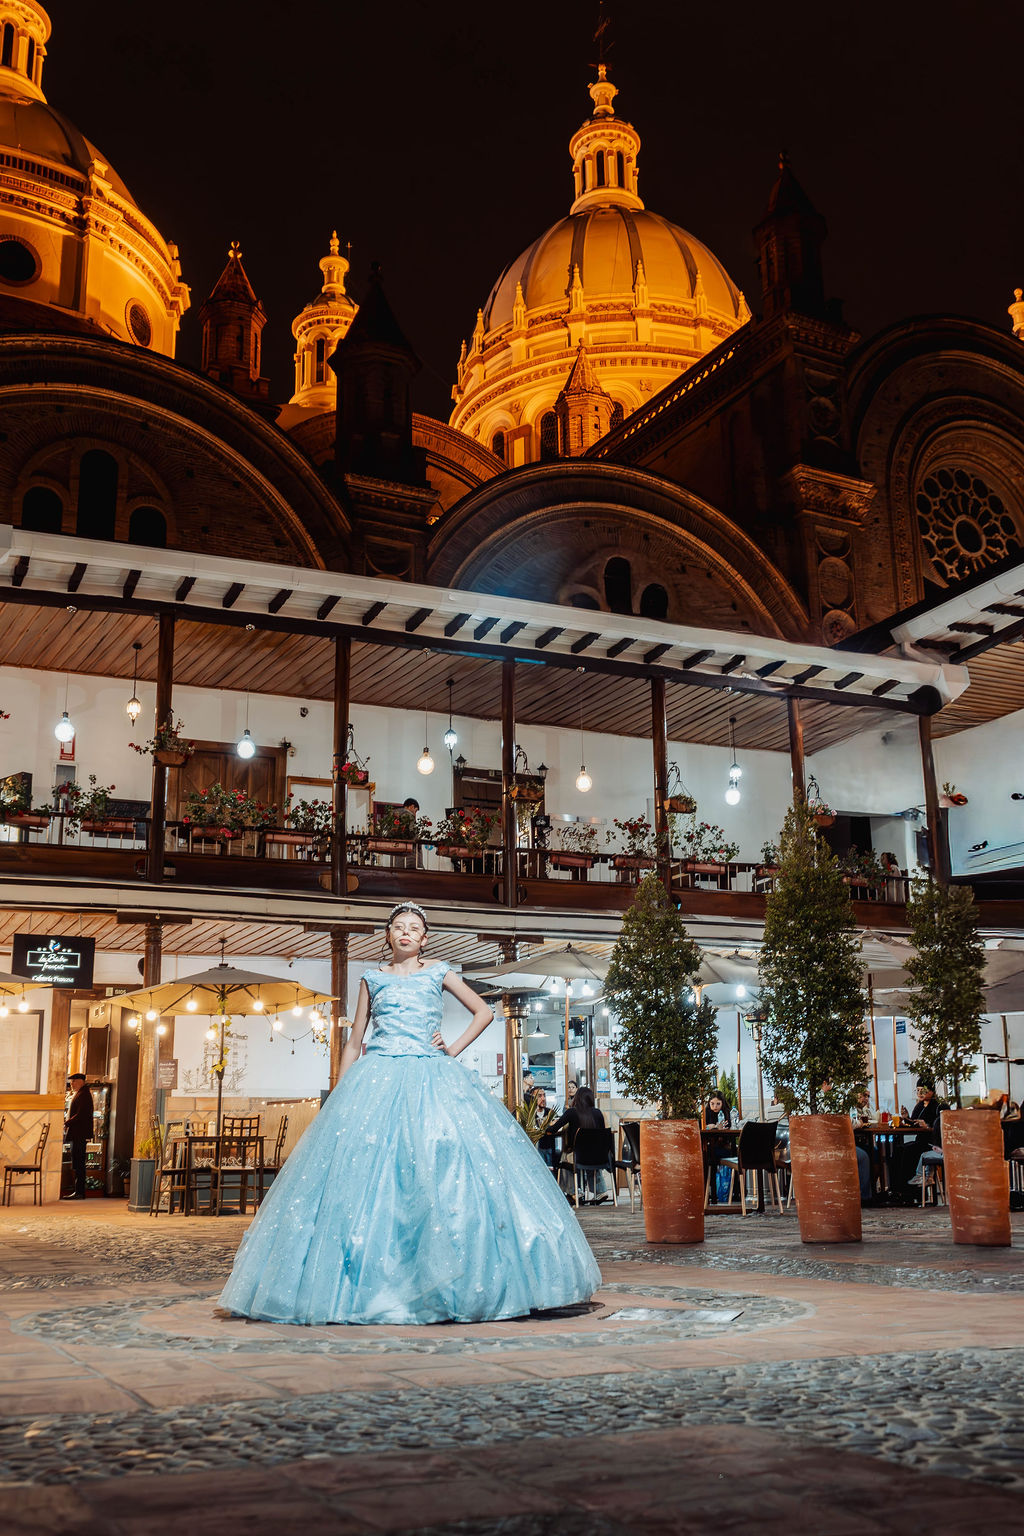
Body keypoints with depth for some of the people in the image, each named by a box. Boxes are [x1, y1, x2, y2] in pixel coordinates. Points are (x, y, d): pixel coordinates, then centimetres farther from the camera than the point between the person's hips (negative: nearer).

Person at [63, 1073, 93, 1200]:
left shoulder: (83, 1095, -13)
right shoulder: (77, 1094, 21)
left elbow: (81, 1115, -21)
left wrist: (67, 1123, -17)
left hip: (80, 1135, -11)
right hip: (76, 1134, 11)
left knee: (78, 1164, -9)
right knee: (77, 1164, 11)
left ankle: (79, 1192, -7)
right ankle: (78, 1191, 15)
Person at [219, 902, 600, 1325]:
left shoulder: (438, 974, 12)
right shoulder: (372, 978, 13)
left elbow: (483, 1011, 19)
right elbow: (355, 1041, 15)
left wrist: (455, 1049, 7)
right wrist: (340, 1095, 9)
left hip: (432, 1080, 0)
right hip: (379, 1080, 0)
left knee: (441, 1174, -9)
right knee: (371, 1174, -9)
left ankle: (452, 1286, -2)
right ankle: (369, 1285, -3)